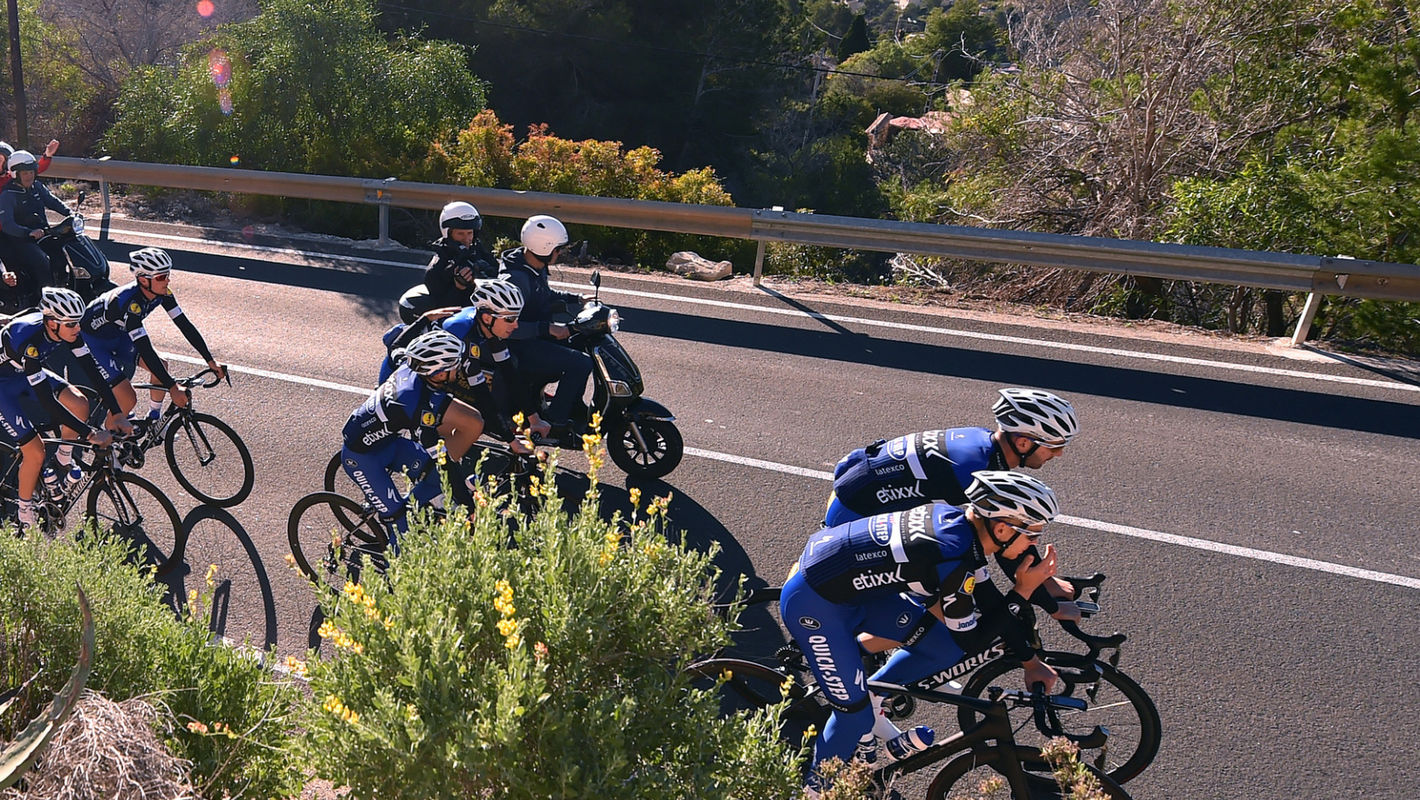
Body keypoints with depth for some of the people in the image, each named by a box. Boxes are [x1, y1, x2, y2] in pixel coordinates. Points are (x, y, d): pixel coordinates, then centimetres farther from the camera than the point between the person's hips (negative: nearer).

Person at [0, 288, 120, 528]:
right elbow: (47, 401, -39)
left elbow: (92, 368, -16)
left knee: (80, 404, -16)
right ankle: (25, 517, 9)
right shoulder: (27, 340, -39)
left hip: (27, 373, 6)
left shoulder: (65, 329, -21)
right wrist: (90, 433, -38)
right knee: (36, 453, -12)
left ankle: (63, 461, 10)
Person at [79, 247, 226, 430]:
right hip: (92, 340, -7)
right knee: (128, 399, -15)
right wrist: (173, 388, -43)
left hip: (117, 333, 7)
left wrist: (211, 361, -17)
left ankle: (153, 421, 14)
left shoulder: (162, 293, -18)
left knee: (161, 366, -6)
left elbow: (185, 325, -12)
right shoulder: (129, 301, -38)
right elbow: (145, 350, -41)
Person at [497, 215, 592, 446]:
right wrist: (548, 328, -31)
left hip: (538, 338, 10)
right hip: (521, 346, -10)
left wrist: (576, 299, 15)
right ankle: (553, 423, -15)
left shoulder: (537, 267, 7)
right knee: (581, 363, -23)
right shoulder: (515, 278, -24)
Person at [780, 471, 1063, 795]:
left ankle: (867, 697, 25)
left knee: (945, 649, 7)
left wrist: (1030, 661, 14)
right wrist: (1024, 590, -13)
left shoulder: (960, 519, -5)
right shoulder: (954, 556, -30)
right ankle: (815, 789, 23)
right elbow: (971, 638, -15)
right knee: (856, 717, -3)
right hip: (812, 603, -9)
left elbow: (990, 602, 9)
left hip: (854, 586, 9)